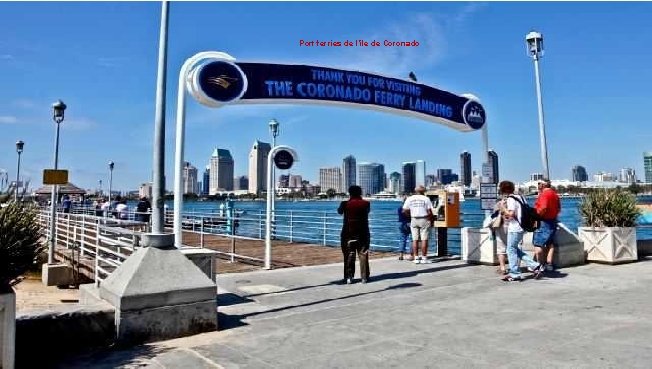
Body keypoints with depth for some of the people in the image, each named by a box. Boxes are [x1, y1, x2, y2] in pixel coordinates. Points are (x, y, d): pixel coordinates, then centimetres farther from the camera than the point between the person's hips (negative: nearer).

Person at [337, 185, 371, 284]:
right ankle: (364, 277, 9)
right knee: (363, 255, 7)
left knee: (349, 255, 5)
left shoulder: (345, 204, -7)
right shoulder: (366, 204, -3)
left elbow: (339, 211, 11)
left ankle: (349, 277, 4)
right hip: (363, 234, 1)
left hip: (348, 233, -1)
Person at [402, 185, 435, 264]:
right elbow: (429, 212, -8)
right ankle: (424, 258, 1)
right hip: (424, 220, -3)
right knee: (424, 239, 1)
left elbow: (404, 211, 1)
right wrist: (432, 220, 5)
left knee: (415, 240, 6)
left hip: (413, 220, 3)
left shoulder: (409, 199, 5)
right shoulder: (426, 199, -4)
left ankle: (416, 258, 7)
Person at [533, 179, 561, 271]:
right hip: (553, 221, 10)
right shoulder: (554, 194, 14)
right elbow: (558, 208, 19)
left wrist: (536, 215, -14)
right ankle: (549, 264, 15)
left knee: (538, 244, -3)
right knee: (550, 243, 12)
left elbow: (543, 208, -27)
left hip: (544, 221, -10)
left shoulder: (544, 194, -17)